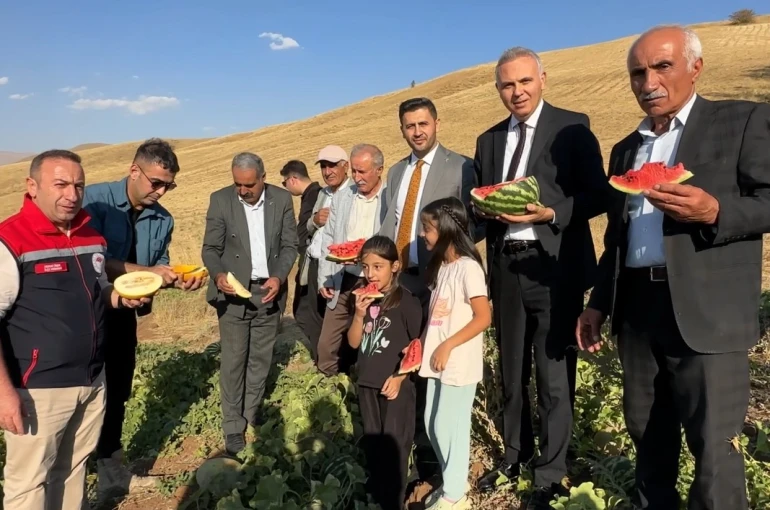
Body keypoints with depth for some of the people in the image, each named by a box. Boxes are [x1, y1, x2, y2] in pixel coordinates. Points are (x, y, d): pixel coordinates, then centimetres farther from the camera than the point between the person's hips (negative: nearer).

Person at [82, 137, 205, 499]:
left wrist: (177, 280, -13)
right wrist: (146, 271, -29)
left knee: (117, 395, 16)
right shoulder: (96, 198, -15)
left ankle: (111, 473, 34)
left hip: (123, 315, 5)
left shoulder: (163, 219, 1)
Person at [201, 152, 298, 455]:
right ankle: (234, 426, 14)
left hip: (269, 290, 2)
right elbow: (210, 248, -5)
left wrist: (279, 277, -16)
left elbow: (290, 245, 0)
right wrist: (218, 274, -25)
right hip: (234, 291, -2)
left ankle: (252, 413, 30)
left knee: (261, 358, 12)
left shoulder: (282, 199, -3)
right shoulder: (220, 200, -6)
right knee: (234, 360, 2)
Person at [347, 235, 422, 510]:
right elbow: (354, 342, 0)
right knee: (371, 442, 18)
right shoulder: (362, 298, 0)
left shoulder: (406, 301, -14)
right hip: (367, 383, 6)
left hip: (396, 384, -5)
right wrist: (359, 314, -16)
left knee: (394, 444, 3)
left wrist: (399, 377, -14)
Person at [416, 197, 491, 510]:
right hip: (437, 361, 8)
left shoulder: (468, 267, -15)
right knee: (433, 425, 15)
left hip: (459, 363, -8)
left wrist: (448, 346, -19)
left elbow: (484, 317, -18)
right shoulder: (440, 266, 10)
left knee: (450, 426, 3)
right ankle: (454, 482, 34)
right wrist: (422, 342, 4)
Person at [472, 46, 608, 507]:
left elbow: (598, 194, -8)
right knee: (512, 369, 17)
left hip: (553, 267, -5)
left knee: (554, 374, 3)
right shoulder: (489, 140, 13)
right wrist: (485, 209, -7)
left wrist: (549, 213, -21)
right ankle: (515, 455, 36)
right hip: (507, 267, 5)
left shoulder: (572, 126, -3)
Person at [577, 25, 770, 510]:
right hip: (637, 309, 6)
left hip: (706, 311, -5)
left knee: (713, 448, -1)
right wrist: (598, 304, 15)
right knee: (648, 434, 17)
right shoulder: (626, 149, 17)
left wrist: (713, 211, -25)